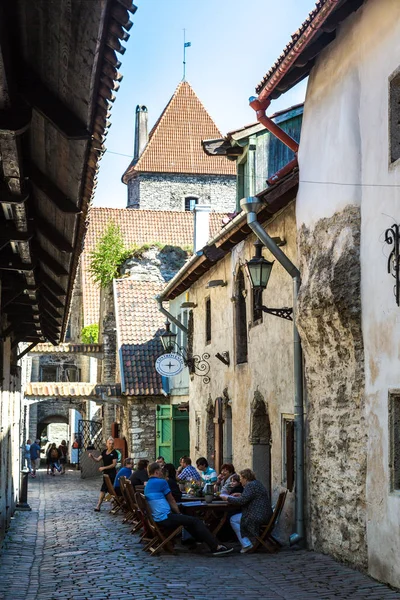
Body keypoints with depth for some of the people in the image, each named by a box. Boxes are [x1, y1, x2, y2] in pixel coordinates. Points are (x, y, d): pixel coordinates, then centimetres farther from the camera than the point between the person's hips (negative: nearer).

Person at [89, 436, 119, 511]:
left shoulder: (114, 453, -10)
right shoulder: (104, 452, 10)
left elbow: (114, 464, -14)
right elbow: (98, 460, 7)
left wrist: (104, 468, -17)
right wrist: (92, 457, -12)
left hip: (111, 473, -7)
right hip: (106, 473, 7)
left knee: (103, 489, -10)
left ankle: (98, 506, -9)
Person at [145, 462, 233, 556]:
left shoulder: (147, 486, 18)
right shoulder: (161, 482, -9)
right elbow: (171, 501, -1)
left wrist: (177, 513, 22)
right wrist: (178, 513, 14)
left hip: (157, 519, 10)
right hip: (165, 519, -10)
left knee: (188, 519, 28)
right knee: (196, 521, -6)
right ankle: (216, 547, -9)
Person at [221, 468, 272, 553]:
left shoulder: (250, 486, -14)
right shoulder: (257, 483, 17)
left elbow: (241, 501, -20)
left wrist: (227, 498, -8)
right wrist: (241, 495, 21)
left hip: (259, 517, -11)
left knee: (233, 520, -2)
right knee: (237, 517, 24)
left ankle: (246, 544, -3)